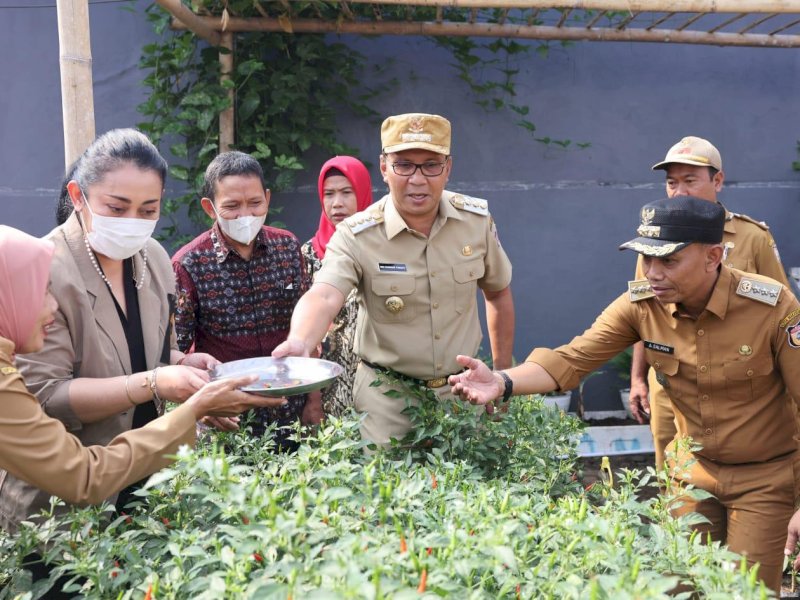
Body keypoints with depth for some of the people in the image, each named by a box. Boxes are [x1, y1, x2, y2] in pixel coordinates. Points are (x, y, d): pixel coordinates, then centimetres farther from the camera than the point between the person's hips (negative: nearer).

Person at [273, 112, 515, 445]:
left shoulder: (477, 220, -7)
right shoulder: (356, 236, -17)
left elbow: (499, 294, 7)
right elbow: (324, 296, -35)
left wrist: (503, 374, 10)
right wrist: (299, 342, -56)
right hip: (389, 399, -3)